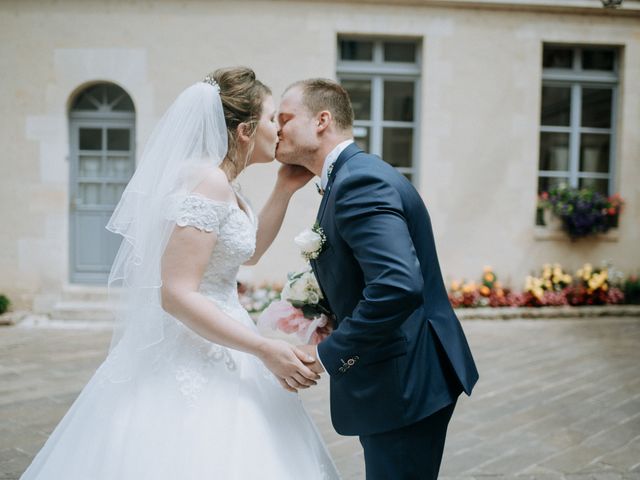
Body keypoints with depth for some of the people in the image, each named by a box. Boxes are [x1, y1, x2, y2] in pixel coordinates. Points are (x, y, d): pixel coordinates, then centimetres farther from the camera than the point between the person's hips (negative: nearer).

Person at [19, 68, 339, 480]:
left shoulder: (221, 183, 8)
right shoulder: (209, 183, -20)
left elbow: (249, 251, 23)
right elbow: (177, 295, -25)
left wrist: (285, 190, 13)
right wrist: (265, 350, -23)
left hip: (212, 357, 9)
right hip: (195, 364, -9)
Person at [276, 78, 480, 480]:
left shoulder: (358, 180, -21)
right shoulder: (356, 173, 11)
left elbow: (398, 286, -33)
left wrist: (329, 354, -23)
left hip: (404, 382, -10)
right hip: (406, 375, 10)